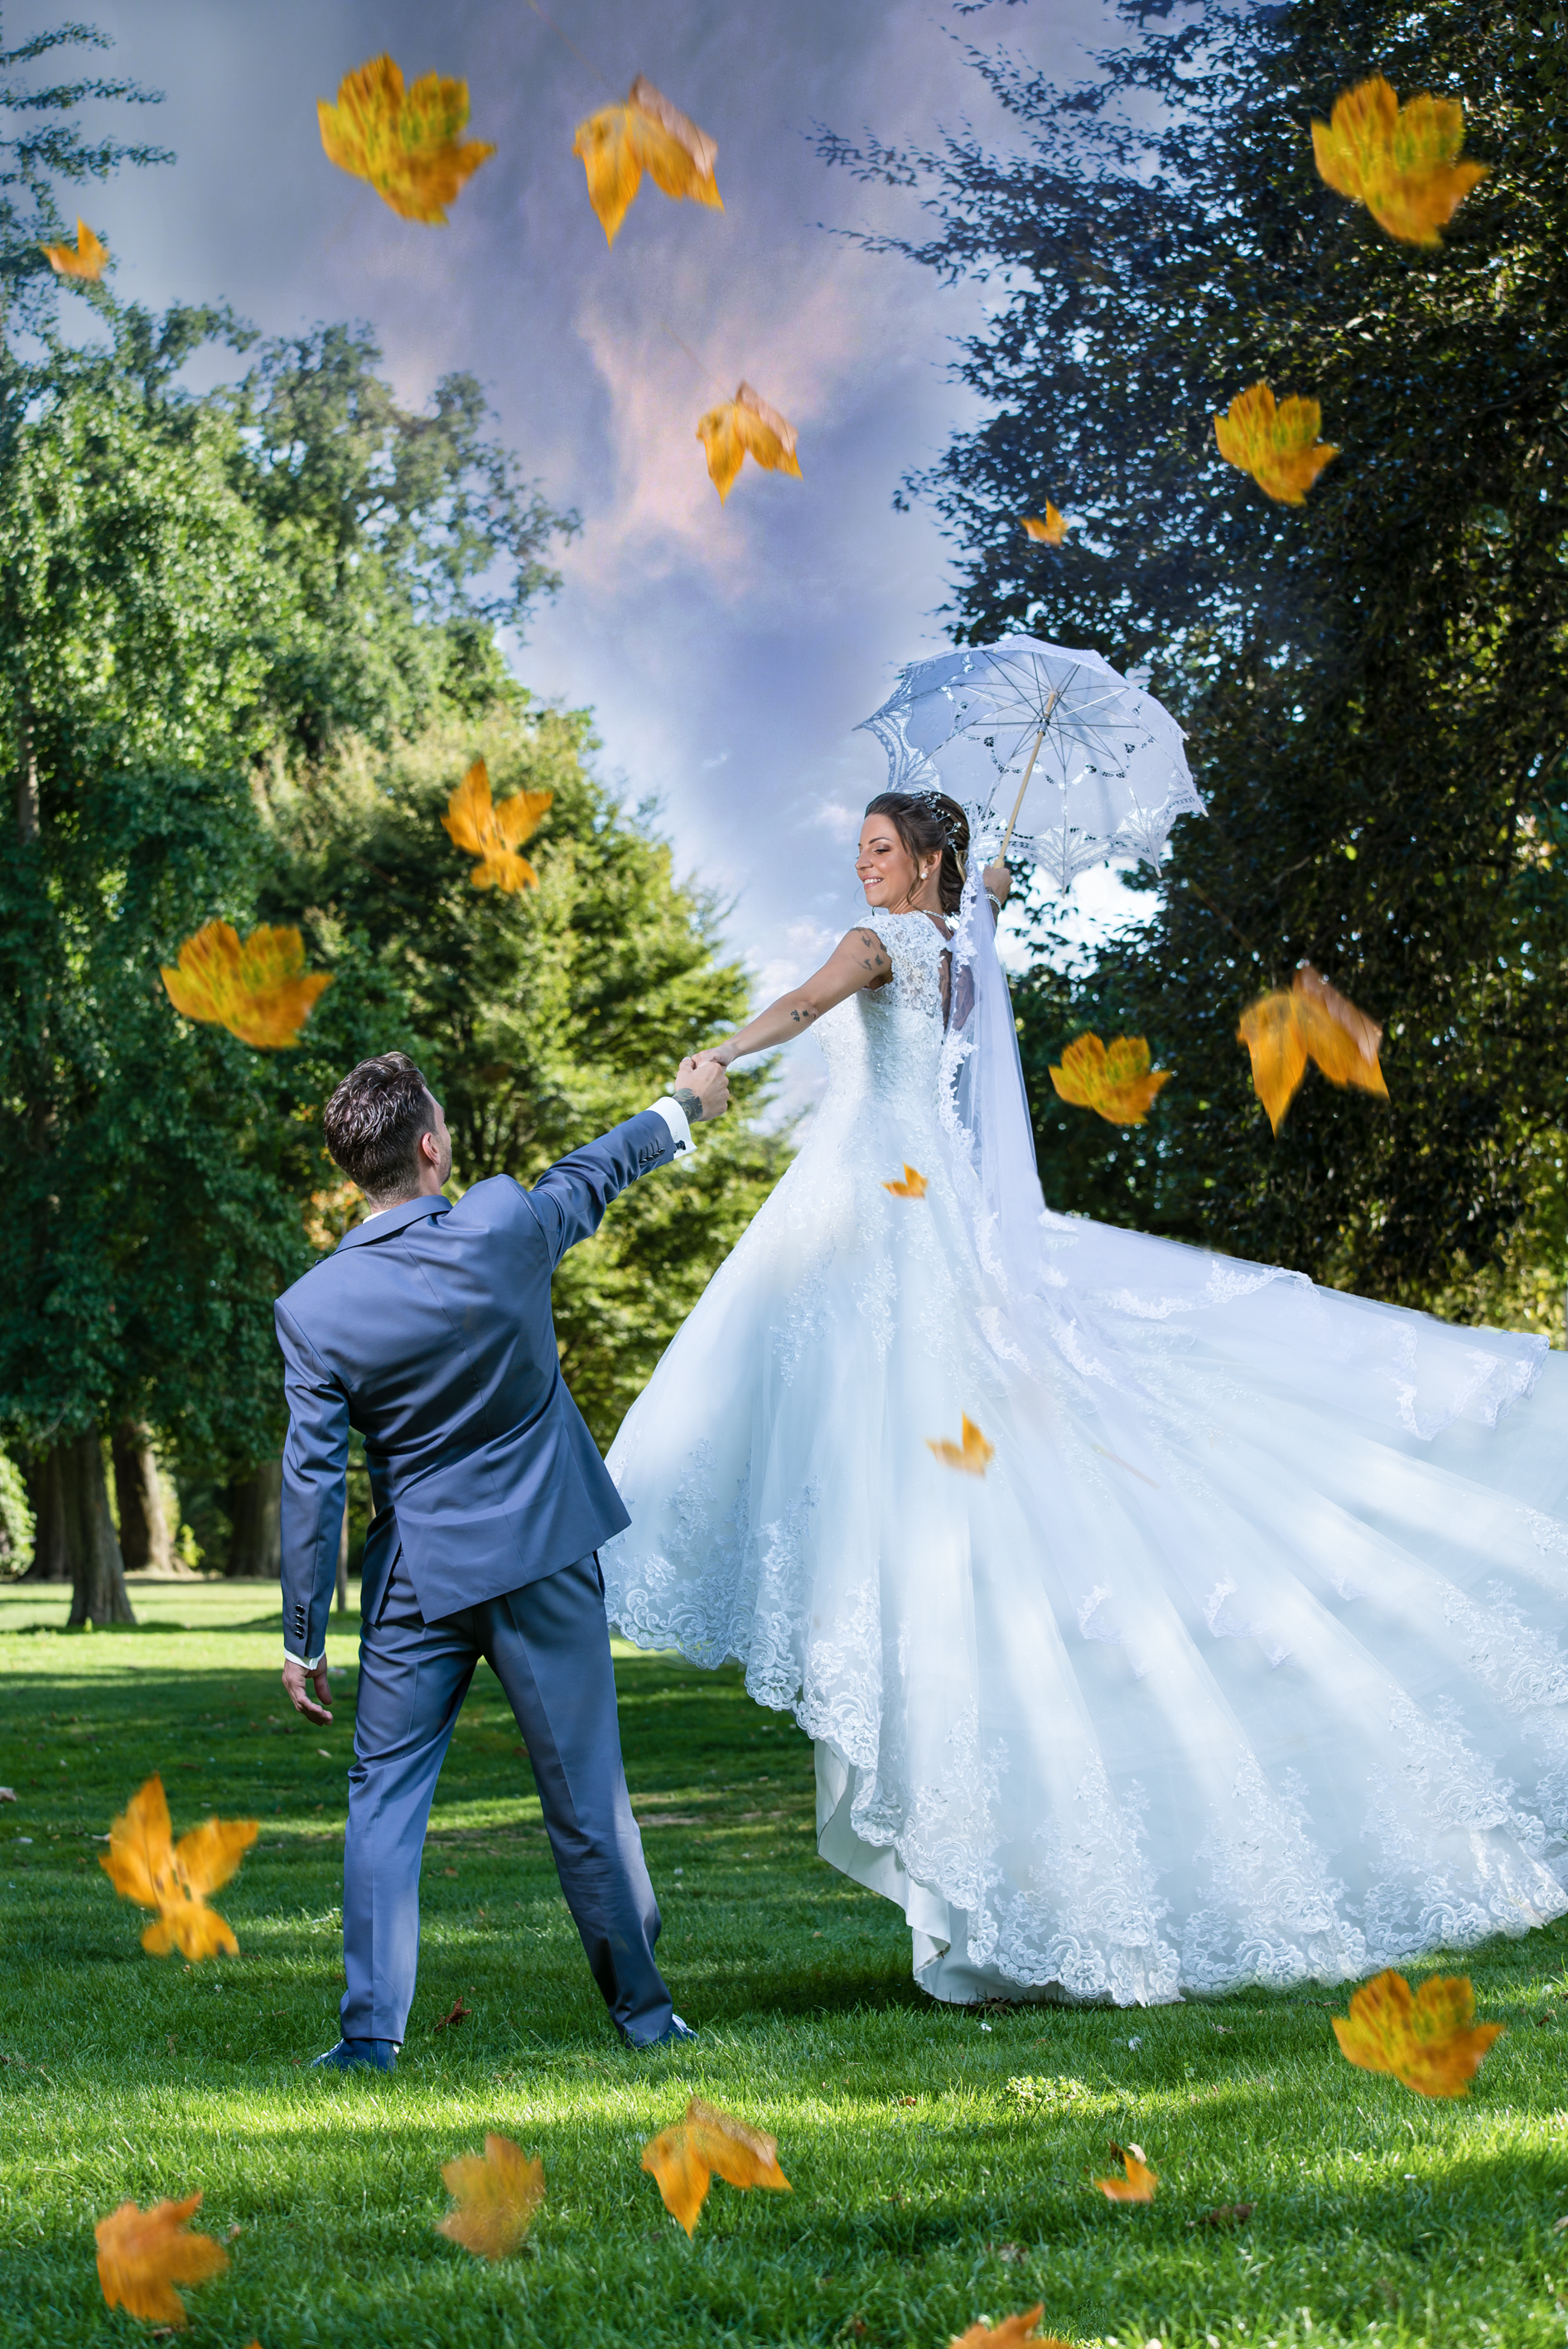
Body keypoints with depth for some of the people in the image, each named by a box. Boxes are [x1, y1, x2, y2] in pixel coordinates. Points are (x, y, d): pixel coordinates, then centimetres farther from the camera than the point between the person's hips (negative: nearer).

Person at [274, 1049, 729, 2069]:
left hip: (419, 1577, 0)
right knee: (585, 1789, 9)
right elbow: (594, 1175, 8)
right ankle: (642, 2007, 21)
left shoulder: (314, 1308, -12)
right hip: (545, 1553, 0)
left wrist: (304, 1640, 0)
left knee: (385, 1794, 10)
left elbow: (313, 1482, -9)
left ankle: (373, 2028, 5)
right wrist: (686, 1104, 29)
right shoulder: (504, 1226, -13)